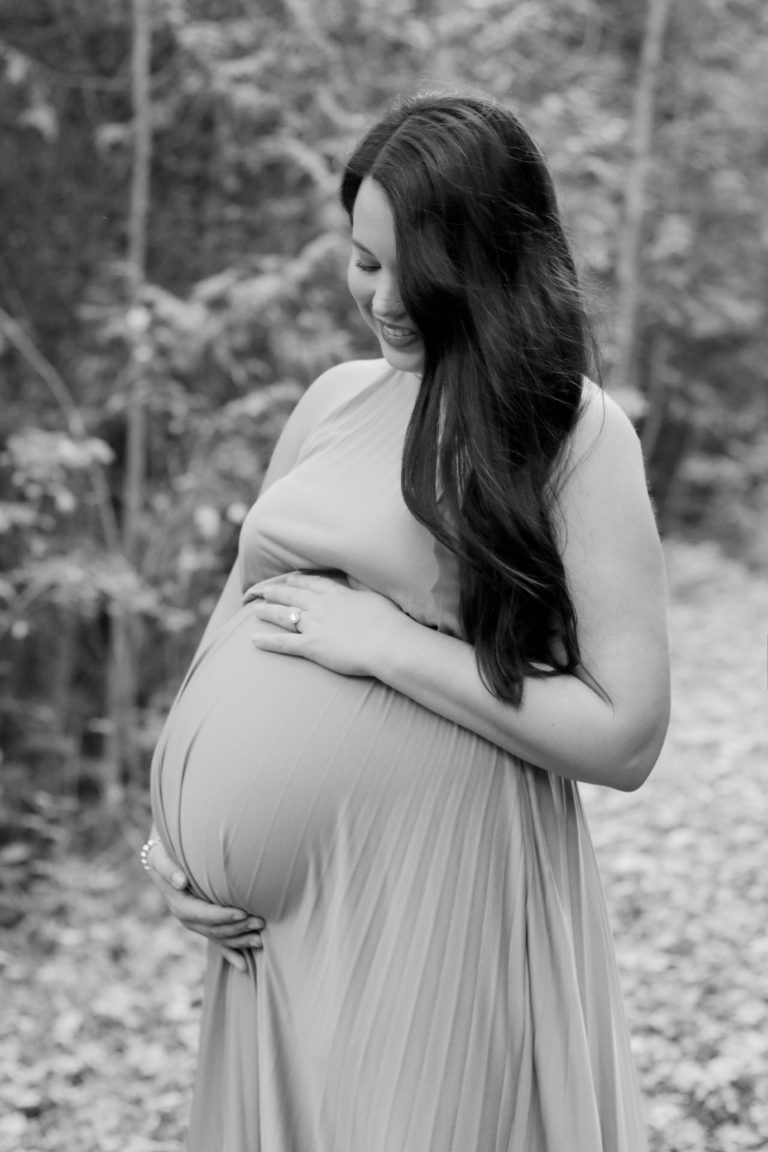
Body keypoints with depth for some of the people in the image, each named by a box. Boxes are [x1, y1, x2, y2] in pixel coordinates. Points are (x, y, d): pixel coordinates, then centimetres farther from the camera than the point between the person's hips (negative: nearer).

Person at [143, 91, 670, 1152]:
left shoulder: (573, 432, -8)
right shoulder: (336, 398, 8)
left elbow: (626, 739, -13)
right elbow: (238, 612, 17)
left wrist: (386, 643, -15)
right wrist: (177, 828, 4)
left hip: (440, 899, -5)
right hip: (275, 905, 5)